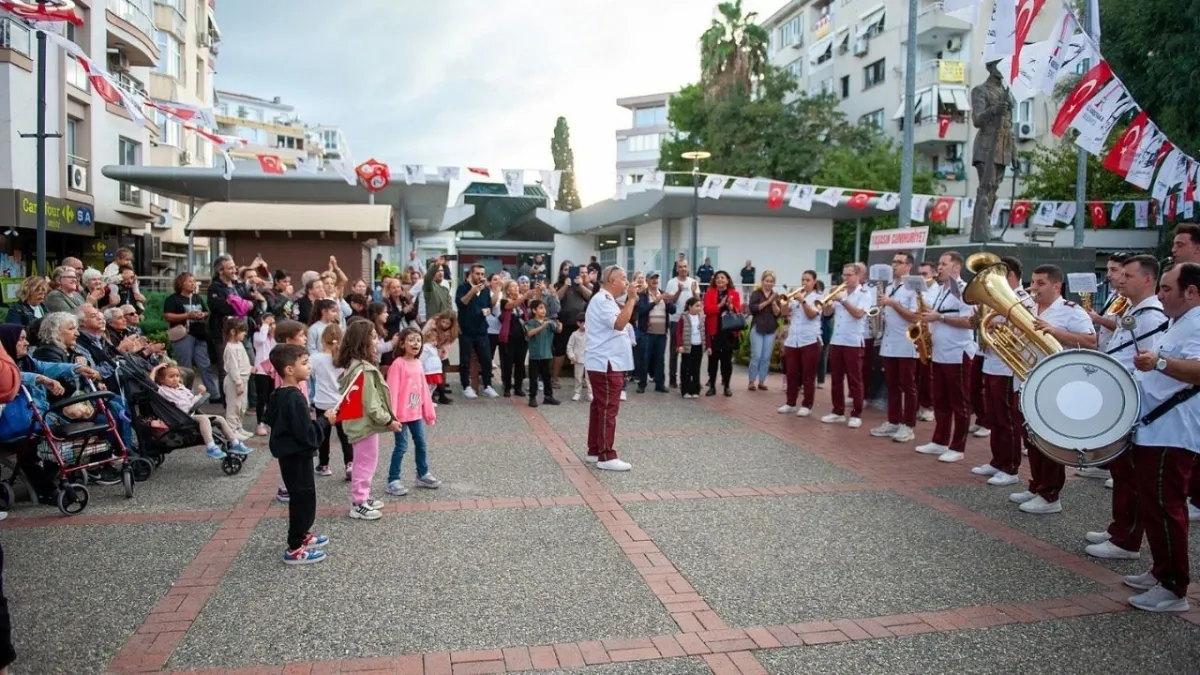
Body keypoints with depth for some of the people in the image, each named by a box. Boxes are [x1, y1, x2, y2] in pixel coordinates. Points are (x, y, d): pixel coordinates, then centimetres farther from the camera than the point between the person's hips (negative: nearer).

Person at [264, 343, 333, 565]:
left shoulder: (277, 395, 6)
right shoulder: (295, 398, -25)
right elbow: (307, 435, -27)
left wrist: (317, 421, 12)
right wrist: (325, 420, -11)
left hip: (289, 454, 10)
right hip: (297, 456, -10)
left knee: (301, 497, 22)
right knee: (303, 498, -1)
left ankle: (301, 535, 37)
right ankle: (294, 549, 6)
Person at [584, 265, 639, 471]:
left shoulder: (606, 299, 18)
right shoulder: (602, 300, -16)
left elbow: (620, 321, 20)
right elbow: (619, 323, -28)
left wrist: (630, 301, 11)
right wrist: (631, 299, -23)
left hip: (606, 362, 11)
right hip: (606, 364, -11)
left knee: (600, 407, 13)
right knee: (608, 409, -9)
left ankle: (594, 451, 19)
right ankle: (606, 456, -8)